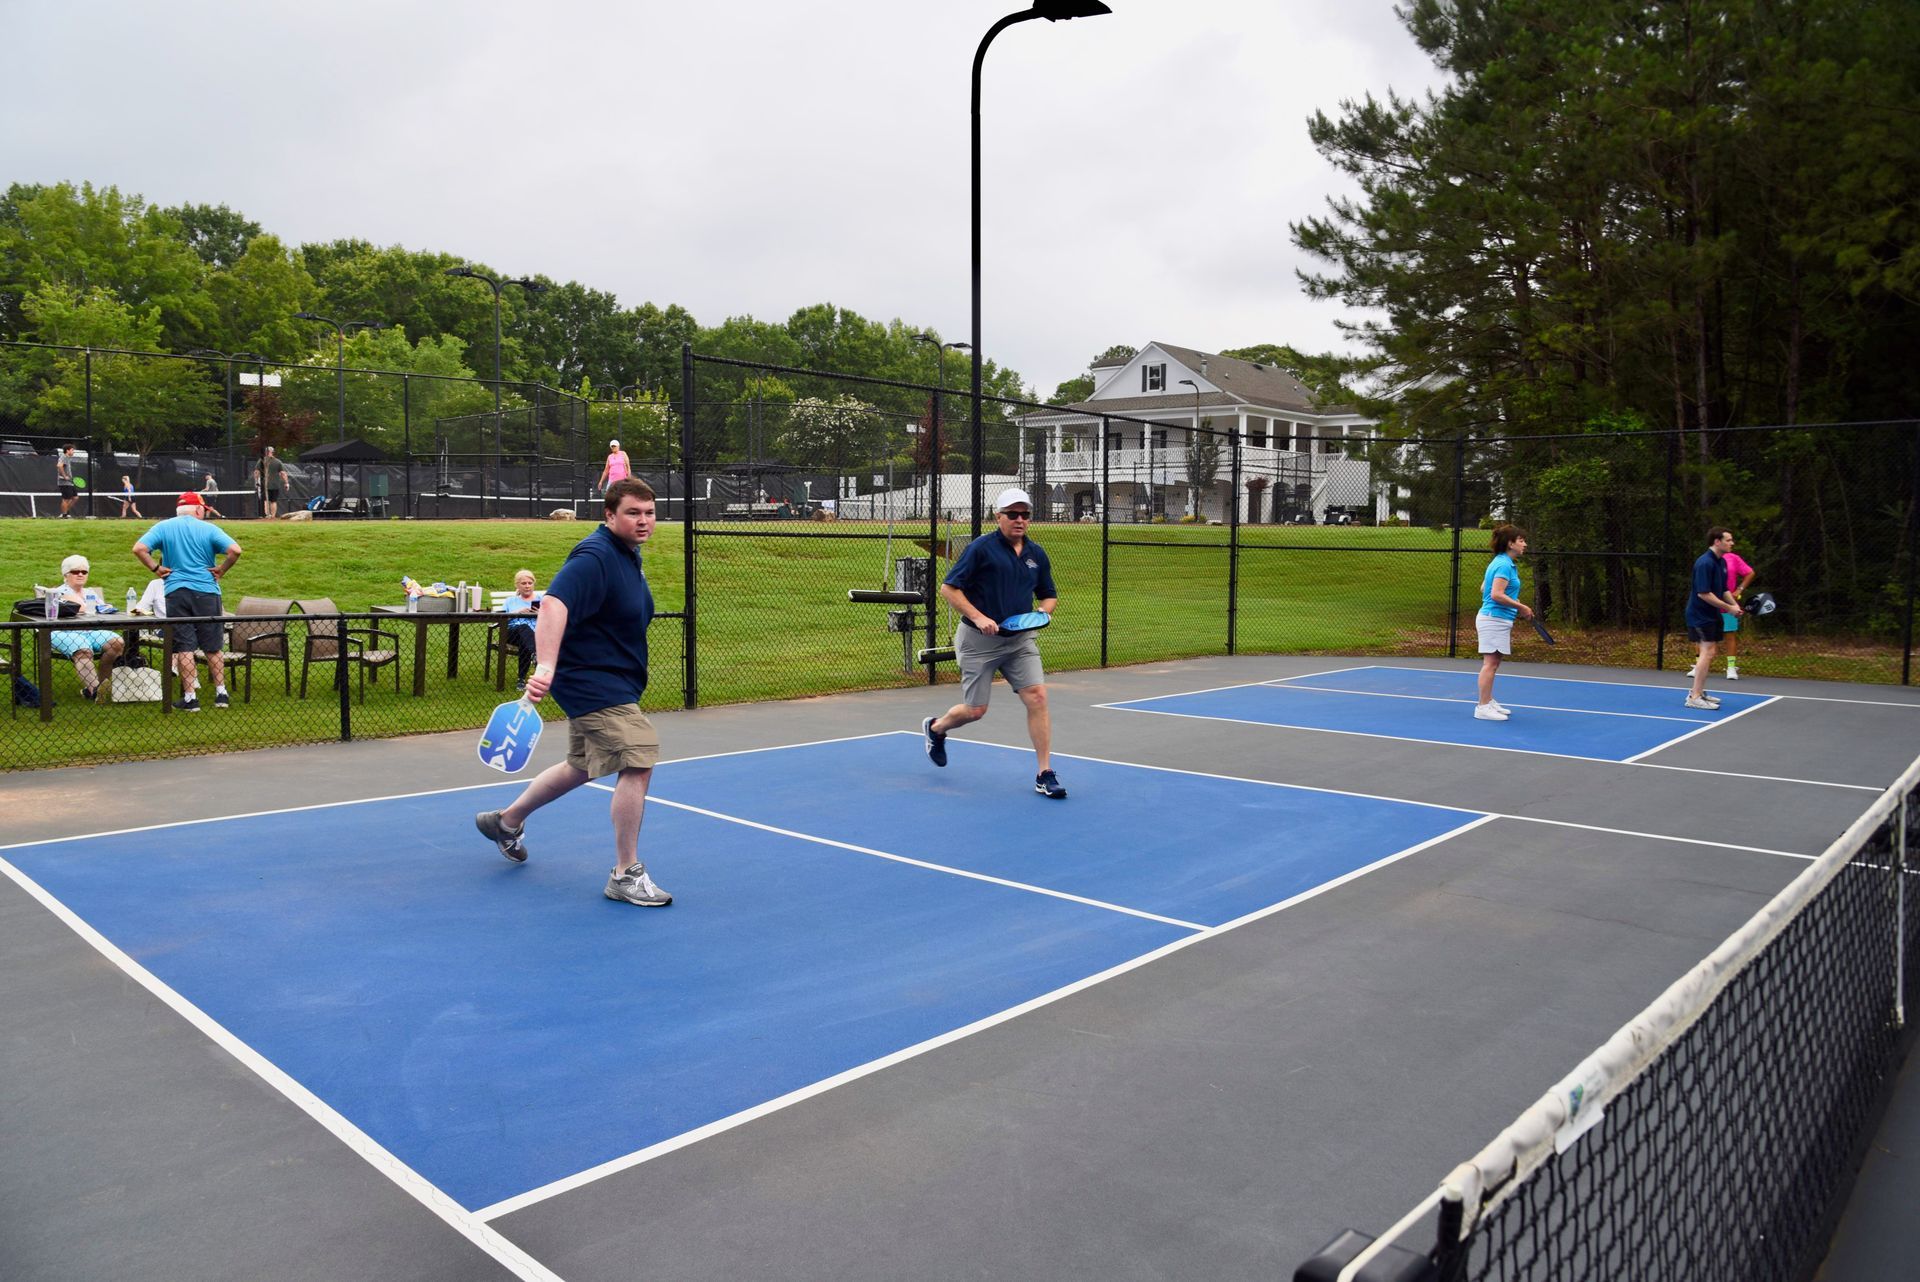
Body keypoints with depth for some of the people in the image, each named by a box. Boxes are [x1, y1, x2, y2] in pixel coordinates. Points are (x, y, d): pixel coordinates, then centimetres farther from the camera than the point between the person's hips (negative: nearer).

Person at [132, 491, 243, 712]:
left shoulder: (163, 527, 4)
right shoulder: (209, 529, 0)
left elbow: (139, 549, -8)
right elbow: (235, 550, -13)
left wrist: (155, 568, 2)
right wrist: (221, 570, -1)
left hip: (176, 592, 0)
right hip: (207, 592, 0)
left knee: (184, 646, 3)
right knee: (213, 646, 10)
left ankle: (190, 698, 2)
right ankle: (220, 693, 13)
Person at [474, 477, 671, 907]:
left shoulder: (629, 556, 9)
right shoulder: (594, 557, -21)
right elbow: (553, 604, -37)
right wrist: (545, 666, -51)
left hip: (611, 683, 10)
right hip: (594, 682, -10)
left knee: (580, 767, 24)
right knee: (638, 762, -17)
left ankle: (507, 821, 46)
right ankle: (626, 875, -6)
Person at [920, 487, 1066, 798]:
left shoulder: (1037, 554, 6)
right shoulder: (981, 548, -10)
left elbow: (1049, 596, 19)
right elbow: (949, 588, -11)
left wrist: (1042, 610, -4)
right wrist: (979, 618, -20)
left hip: (1020, 639, 4)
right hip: (978, 640, -4)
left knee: (1037, 696, -12)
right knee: (975, 710, 3)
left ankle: (1044, 775, -5)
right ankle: (936, 727, 37)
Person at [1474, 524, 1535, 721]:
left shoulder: (1500, 562, 15)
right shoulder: (1504, 565, -16)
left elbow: (1484, 589, 22)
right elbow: (1497, 594, -23)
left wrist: (1515, 605, 20)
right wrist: (1521, 606, -15)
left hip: (1497, 619, 10)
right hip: (1494, 619, -10)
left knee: (1492, 664, 15)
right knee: (1490, 663, -9)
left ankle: (1488, 702, 21)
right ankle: (1483, 707, -7)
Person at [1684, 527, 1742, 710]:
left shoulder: (1722, 562, 9)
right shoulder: (1705, 563, -20)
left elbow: (1723, 589, 18)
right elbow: (1703, 593, -25)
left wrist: (1734, 604, 0)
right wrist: (1728, 608, -21)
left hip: (1712, 614, 10)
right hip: (1699, 614, -10)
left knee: (1712, 651, 14)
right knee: (1707, 651, -14)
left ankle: (1697, 691, 25)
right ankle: (1694, 697, -12)